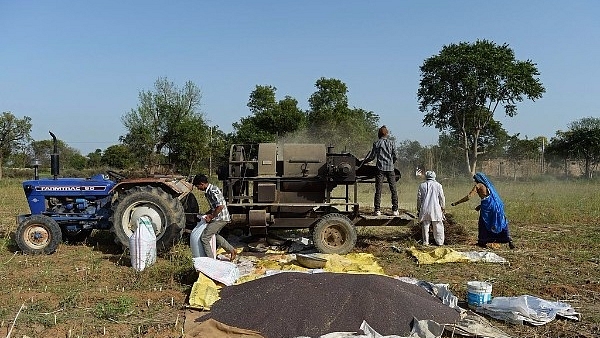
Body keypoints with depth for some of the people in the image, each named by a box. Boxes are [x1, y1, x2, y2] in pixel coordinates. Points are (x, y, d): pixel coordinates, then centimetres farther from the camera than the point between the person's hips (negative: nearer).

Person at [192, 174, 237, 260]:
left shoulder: (212, 191, -20)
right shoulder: (208, 191, 13)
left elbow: (220, 206, -26)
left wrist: (211, 217, -17)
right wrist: (207, 214, 13)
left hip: (220, 218, -11)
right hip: (221, 217, 11)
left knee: (204, 238, -8)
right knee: (214, 234, 29)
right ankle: (231, 250, 33)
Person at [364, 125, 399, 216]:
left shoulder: (376, 143, 2)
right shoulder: (391, 143, 5)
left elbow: (372, 156, 2)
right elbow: (395, 157, 5)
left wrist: (364, 162, 17)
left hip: (380, 168, -1)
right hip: (390, 168, 1)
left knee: (378, 190, 0)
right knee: (393, 189, 6)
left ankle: (377, 210, -2)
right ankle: (395, 210, 5)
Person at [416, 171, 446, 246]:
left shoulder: (422, 185, 5)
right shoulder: (438, 185, 2)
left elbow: (419, 198, 7)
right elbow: (442, 198, 4)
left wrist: (418, 208, 15)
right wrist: (443, 208, 13)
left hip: (425, 209, 1)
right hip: (436, 209, -1)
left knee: (425, 225, 8)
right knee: (438, 226, 7)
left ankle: (425, 242, 10)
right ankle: (440, 241, 11)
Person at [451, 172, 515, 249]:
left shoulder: (478, 185, -1)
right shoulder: (488, 185, 20)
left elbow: (468, 196, -9)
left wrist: (456, 203, -7)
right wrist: (480, 206, 28)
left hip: (487, 206, -6)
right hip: (496, 205, 6)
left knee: (483, 224, 10)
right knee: (501, 223, 12)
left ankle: (482, 242, 15)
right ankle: (509, 240, 8)